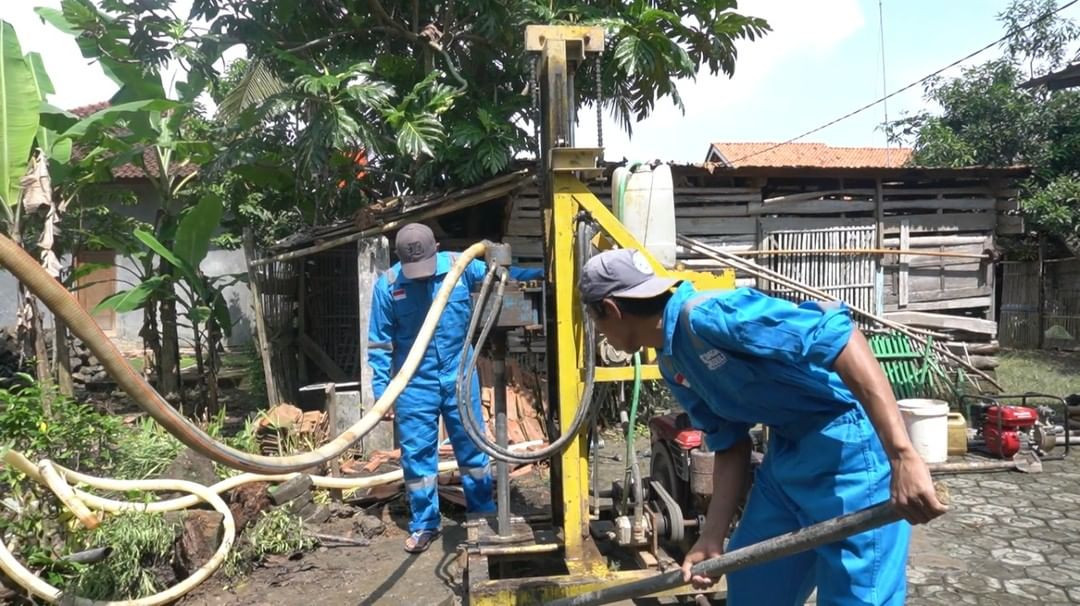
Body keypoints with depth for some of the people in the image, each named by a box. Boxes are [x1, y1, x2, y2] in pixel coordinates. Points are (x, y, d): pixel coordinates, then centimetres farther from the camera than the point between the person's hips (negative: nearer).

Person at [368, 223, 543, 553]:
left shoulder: (459, 266, -8)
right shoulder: (387, 285, -10)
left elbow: (502, 274, 1)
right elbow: (380, 343, -4)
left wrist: (543, 272, -15)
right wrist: (381, 390, -5)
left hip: (459, 377, 2)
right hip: (414, 384, -1)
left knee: (473, 448, 13)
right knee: (417, 454, 7)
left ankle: (483, 513, 31)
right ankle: (424, 524, 23)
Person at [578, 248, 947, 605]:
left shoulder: (706, 313, -24)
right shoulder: (671, 364, 7)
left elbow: (835, 333, -31)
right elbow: (729, 446, 12)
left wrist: (901, 455, -34)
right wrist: (712, 539, 7)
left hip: (850, 449, -9)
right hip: (785, 453, 10)